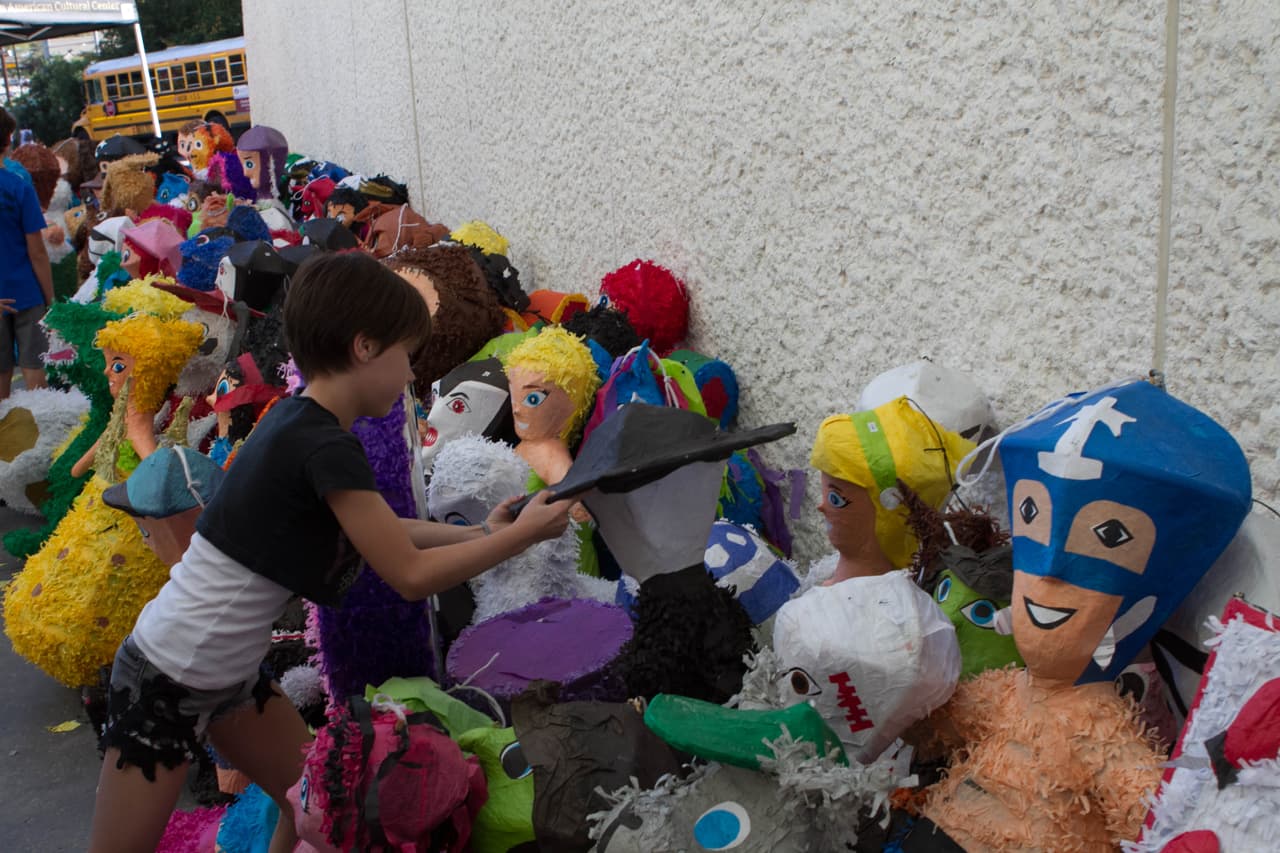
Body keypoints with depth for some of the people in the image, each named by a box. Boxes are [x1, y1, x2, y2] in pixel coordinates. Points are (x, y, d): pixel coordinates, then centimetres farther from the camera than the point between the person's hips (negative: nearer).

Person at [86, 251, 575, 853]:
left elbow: (382, 533, 12)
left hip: (231, 673, 9)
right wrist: (523, 534, -12)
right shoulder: (325, 447, -26)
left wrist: (480, 533, 6)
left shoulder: (298, 422, 1)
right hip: (169, 682, -9)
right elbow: (411, 576, -21)